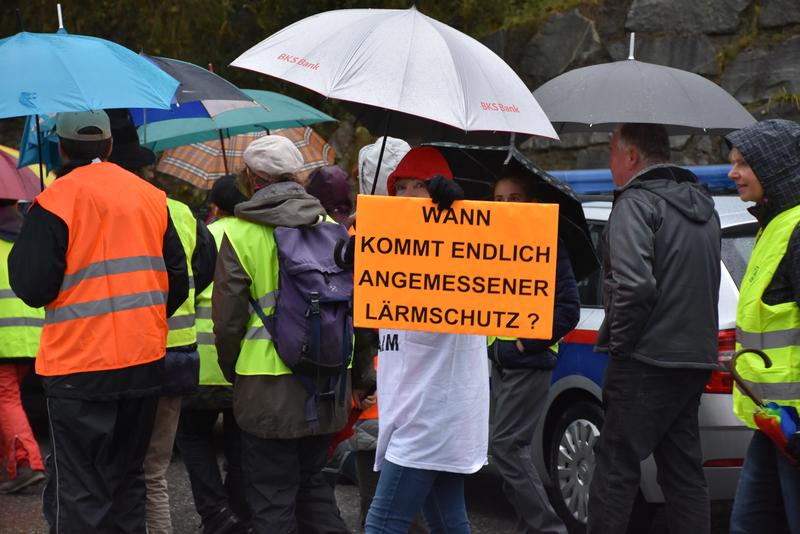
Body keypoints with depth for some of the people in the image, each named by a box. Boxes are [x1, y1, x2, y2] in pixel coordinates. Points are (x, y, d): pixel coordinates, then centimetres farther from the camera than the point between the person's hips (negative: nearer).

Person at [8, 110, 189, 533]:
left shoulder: (54, 201, -11)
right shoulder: (151, 197, 6)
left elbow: (33, 288, -13)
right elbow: (178, 282, 9)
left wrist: (19, 252, 6)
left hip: (79, 368, -5)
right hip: (145, 361, 5)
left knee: (79, 491, -1)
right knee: (126, 480, 17)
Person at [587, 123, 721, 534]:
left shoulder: (636, 203, -11)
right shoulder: (702, 205, 17)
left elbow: (634, 284, -23)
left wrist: (618, 342, -12)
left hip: (646, 362, -8)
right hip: (695, 358, 8)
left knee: (616, 469, -5)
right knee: (684, 473, 12)